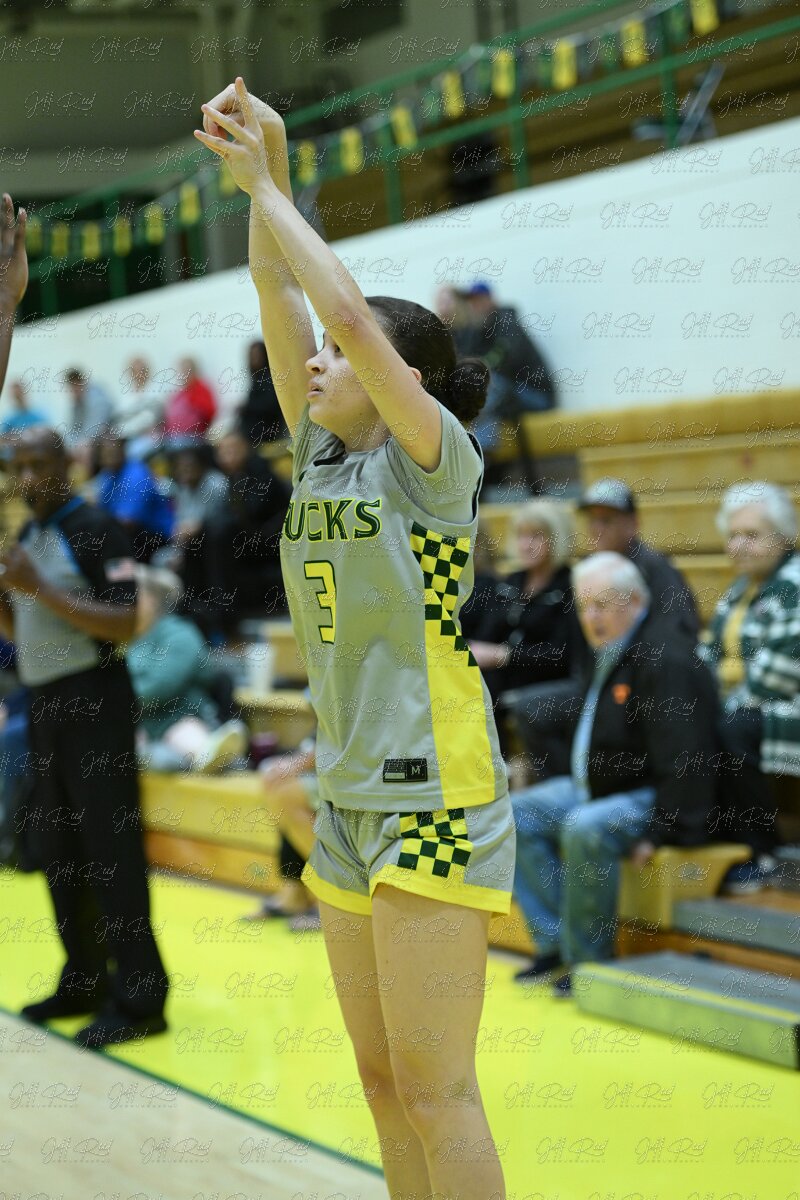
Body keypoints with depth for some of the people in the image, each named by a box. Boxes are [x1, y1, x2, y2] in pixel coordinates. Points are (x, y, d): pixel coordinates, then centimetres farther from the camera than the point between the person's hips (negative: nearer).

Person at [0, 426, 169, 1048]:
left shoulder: (96, 529, -11)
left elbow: (124, 623, -19)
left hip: (94, 699, -8)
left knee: (111, 848, -8)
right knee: (57, 848, 12)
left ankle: (139, 998, -4)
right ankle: (85, 979, 22)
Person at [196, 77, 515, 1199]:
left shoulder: (437, 462, -7)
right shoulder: (322, 457, 12)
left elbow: (348, 311, -18)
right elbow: (283, 299, 11)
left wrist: (263, 183, -9)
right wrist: (264, 169, 2)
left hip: (436, 801, -8)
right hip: (350, 801, 8)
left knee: (434, 1090, -7)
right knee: (384, 1083, 10)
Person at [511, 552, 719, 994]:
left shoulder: (666, 660, -20)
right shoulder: (607, 651, 11)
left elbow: (681, 760, -25)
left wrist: (658, 833, -25)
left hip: (648, 796, -10)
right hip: (593, 787, 10)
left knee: (586, 829, -34)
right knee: (517, 816, 0)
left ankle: (589, 957, -17)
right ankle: (556, 942, 0)